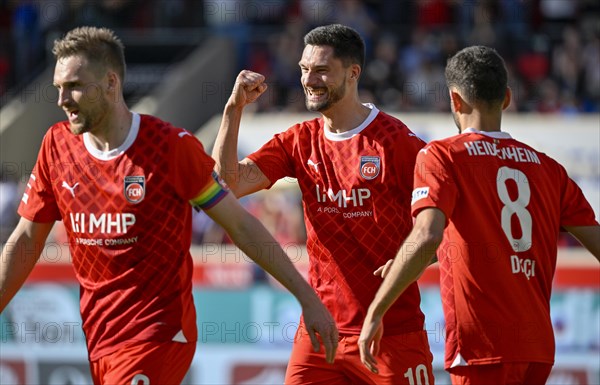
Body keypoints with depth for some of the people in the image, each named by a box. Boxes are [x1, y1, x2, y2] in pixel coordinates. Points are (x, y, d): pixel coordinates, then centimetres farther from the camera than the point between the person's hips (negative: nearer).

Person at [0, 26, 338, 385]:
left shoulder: (172, 146, -11)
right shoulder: (57, 144, 2)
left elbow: (241, 226, -5)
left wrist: (307, 298, -5)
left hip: (158, 336, -5)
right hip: (97, 338, 5)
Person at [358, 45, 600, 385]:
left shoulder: (442, 156, -2)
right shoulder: (547, 168, 12)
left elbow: (427, 238, -17)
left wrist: (375, 313, -14)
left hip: (483, 344, -6)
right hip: (538, 344, 6)